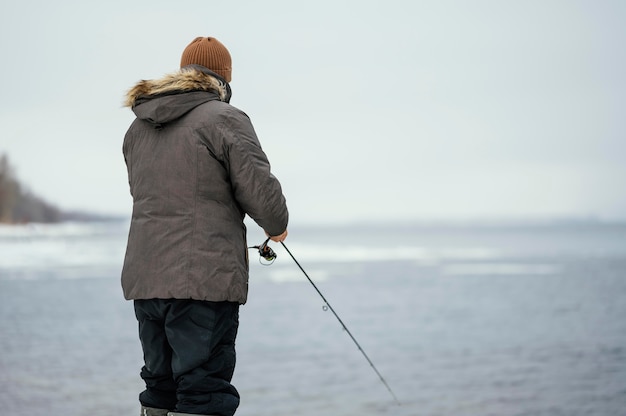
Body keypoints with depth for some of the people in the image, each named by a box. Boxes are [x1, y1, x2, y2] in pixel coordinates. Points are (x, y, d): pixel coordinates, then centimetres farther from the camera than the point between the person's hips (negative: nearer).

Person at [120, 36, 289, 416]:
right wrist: (277, 226, 11)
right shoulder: (225, 120, -6)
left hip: (145, 280, 7)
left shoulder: (139, 129, 17)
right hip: (204, 281, -7)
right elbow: (260, 190, -11)